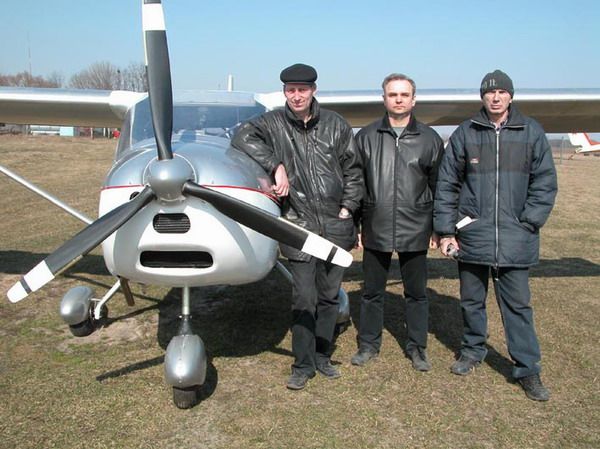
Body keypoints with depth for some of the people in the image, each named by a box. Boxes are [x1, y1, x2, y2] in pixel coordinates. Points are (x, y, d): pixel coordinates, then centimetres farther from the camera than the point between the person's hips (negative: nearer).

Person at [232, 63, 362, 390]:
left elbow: (353, 169, 11)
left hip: (335, 225, 3)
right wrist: (277, 165, -25)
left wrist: (348, 207, 3)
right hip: (299, 225, -3)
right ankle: (303, 365, 14)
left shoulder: (335, 125, 6)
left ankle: (322, 356, 28)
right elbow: (243, 137, -19)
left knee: (329, 296, 12)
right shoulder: (274, 123, -1)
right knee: (303, 298, -2)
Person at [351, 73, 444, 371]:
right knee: (372, 292, 12)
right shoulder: (366, 137, 3)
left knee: (416, 292, 11)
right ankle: (369, 344, 28)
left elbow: (439, 187, 7)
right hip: (375, 230, 0)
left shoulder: (429, 139, 3)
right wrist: (354, 225, 3)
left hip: (415, 231, 0)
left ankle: (417, 347, 27)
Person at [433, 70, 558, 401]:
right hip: (471, 235, 1)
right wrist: (445, 230, 0)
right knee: (471, 300, 14)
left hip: (515, 238, -1)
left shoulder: (531, 132, 4)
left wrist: (529, 222, -5)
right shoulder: (465, 133, 3)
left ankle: (527, 368, 15)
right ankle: (473, 350, 33)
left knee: (517, 304, 4)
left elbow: (545, 182, 5)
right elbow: (446, 184, 4)